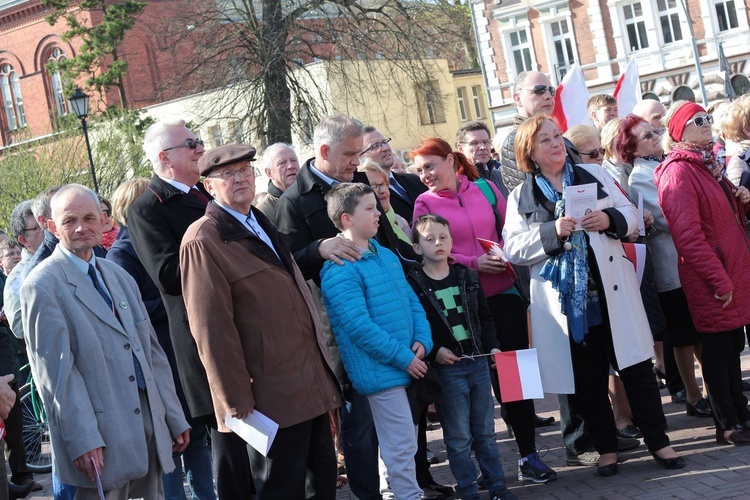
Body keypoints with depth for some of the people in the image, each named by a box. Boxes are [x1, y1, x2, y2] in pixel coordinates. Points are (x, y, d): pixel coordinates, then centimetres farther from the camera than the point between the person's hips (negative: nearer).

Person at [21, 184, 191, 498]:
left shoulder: (120, 277, 15)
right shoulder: (42, 286, -7)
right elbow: (56, 370, -13)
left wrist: (175, 419, 14)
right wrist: (83, 440, -18)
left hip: (149, 423, 7)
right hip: (101, 440, -6)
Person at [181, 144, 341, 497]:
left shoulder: (263, 225, 15)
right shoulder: (203, 241, -13)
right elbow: (212, 330, -17)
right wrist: (237, 405, -18)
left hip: (314, 387, 8)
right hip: (274, 400, -8)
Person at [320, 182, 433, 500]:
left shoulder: (386, 256, 11)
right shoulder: (340, 270, -17)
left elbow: (411, 301, 15)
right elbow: (360, 327, -21)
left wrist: (422, 341, -2)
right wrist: (403, 358, -17)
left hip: (407, 365, 9)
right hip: (381, 372, -8)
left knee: (406, 442, 17)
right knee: (402, 447, -3)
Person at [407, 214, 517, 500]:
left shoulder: (467, 277, 9)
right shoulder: (413, 284, -6)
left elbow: (484, 316, 15)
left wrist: (492, 346, 4)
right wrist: (434, 351, -17)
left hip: (478, 361, 4)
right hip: (445, 367, -4)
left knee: (485, 431, 12)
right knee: (458, 437, 3)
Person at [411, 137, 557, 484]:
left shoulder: (485, 189, 6)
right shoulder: (424, 204, 0)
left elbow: (509, 229, 13)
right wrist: (474, 264, -16)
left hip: (503, 292, 2)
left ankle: (528, 455, 12)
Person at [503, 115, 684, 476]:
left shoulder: (594, 175, 8)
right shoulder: (521, 198, 3)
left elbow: (631, 213, 10)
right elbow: (513, 249, -6)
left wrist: (610, 219, -12)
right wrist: (552, 232, -19)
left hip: (611, 292, 1)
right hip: (566, 299, -1)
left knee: (635, 365, 3)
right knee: (588, 377, 8)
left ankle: (657, 440, 14)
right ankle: (606, 447, 21)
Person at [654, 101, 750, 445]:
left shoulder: (707, 165, 15)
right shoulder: (679, 172, -14)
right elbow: (688, 235, -20)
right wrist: (719, 279, -21)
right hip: (710, 279, -9)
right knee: (718, 349, 0)